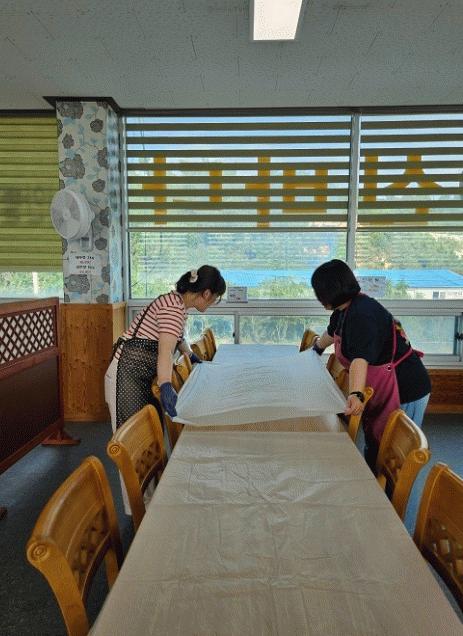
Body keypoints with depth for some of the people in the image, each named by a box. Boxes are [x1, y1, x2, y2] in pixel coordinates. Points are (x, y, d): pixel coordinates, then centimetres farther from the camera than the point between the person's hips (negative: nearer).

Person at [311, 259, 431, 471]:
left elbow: (361, 358, -41)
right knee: (373, 446, 18)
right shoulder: (344, 310, 7)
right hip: (382, 389, 10)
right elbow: (332, 332, 30)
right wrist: (317, 348, 48)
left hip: (405, 391, -10)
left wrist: (355, 394, -53)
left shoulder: (361, 315, -25)